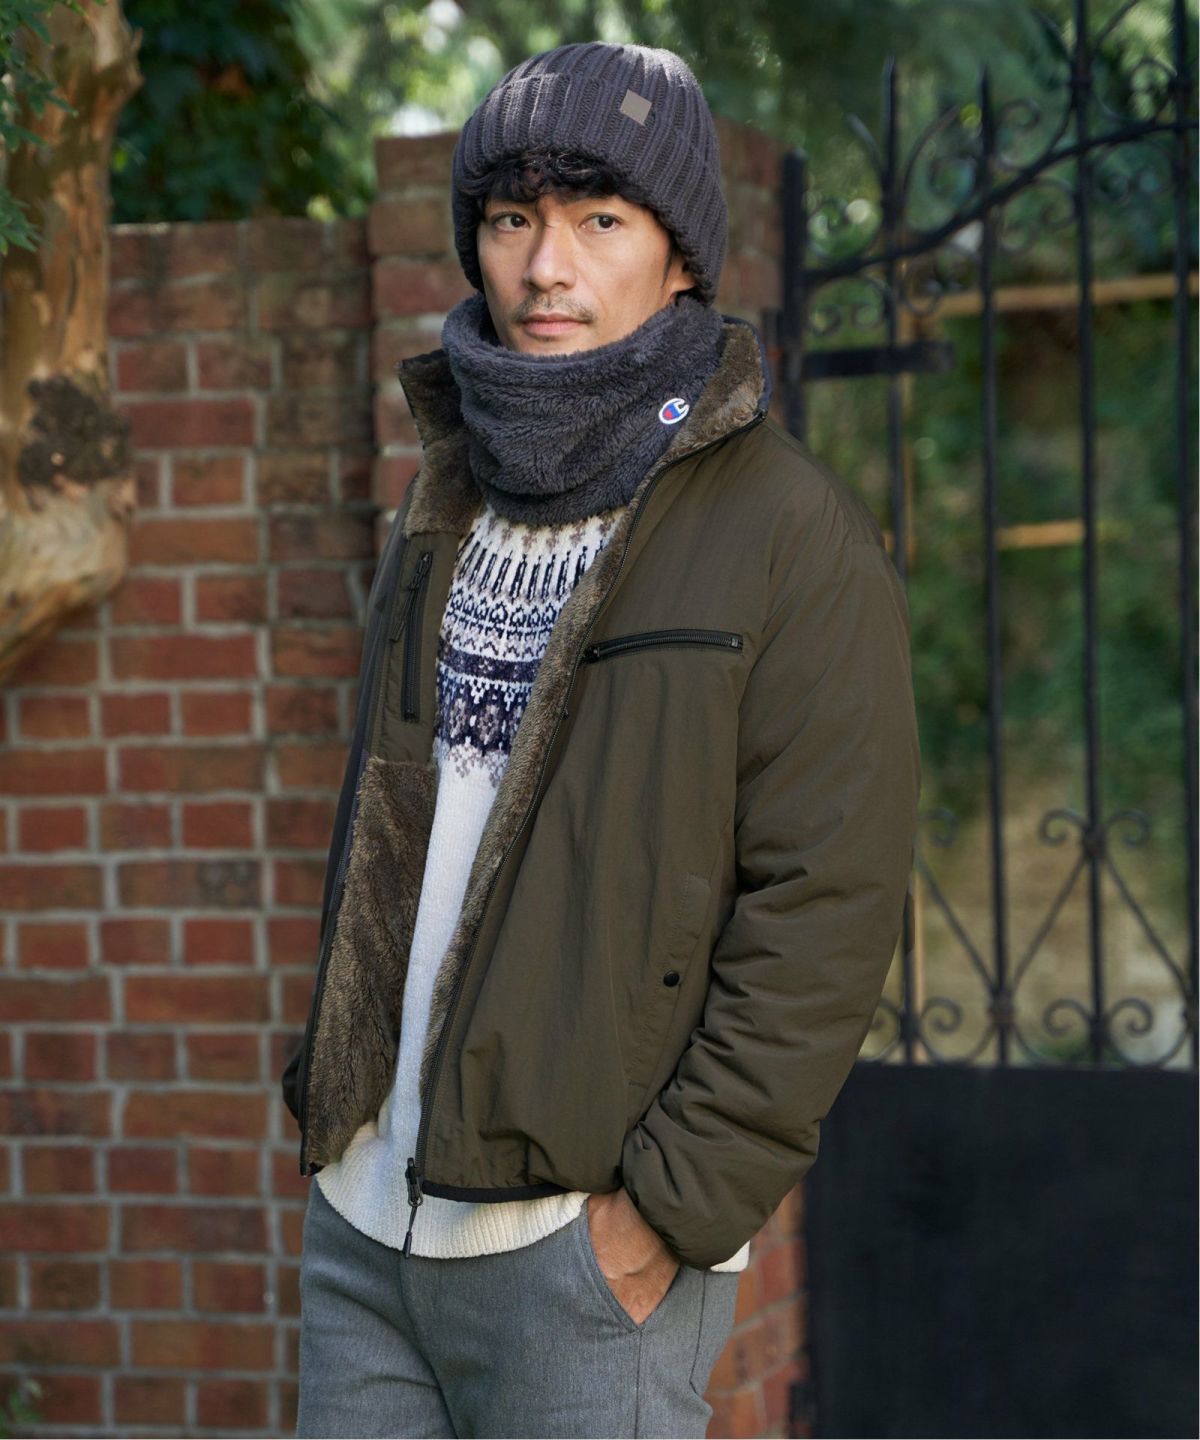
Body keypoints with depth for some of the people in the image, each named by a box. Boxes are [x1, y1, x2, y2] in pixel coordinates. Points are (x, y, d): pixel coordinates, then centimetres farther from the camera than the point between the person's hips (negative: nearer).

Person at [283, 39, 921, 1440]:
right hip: (363, 1213, 6)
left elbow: (823, 914, -12)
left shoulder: (793, 537, -8)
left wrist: (672, 1205, -15)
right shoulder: (449, 500, 13)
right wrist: (333, 1086, 14)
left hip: (587, 1234, -6)